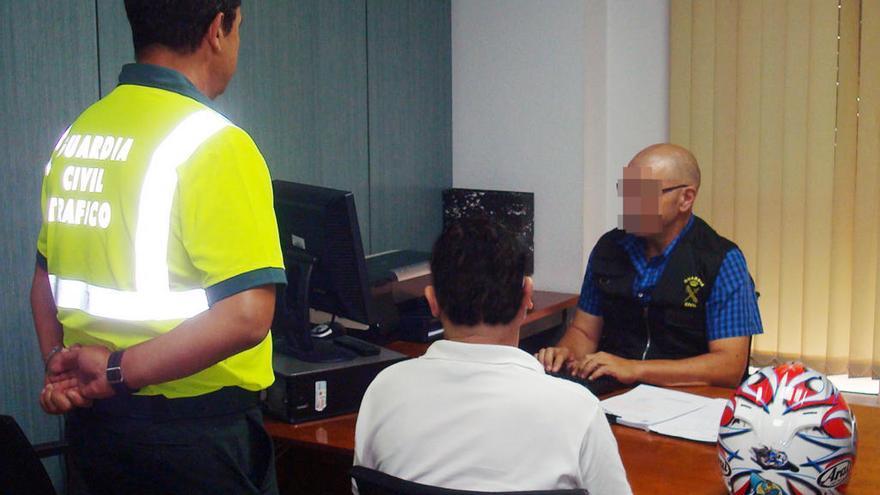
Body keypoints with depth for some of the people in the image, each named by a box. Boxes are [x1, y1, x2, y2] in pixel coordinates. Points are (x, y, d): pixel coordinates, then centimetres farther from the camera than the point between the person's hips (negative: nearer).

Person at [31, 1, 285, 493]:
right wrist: (118, 372, -17)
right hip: (193, 429, -7)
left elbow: (46, 277, 12)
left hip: (93, 418, 7)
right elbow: (246, 315, -25)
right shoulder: (213, 143, -18)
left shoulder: (77, 133, 4)